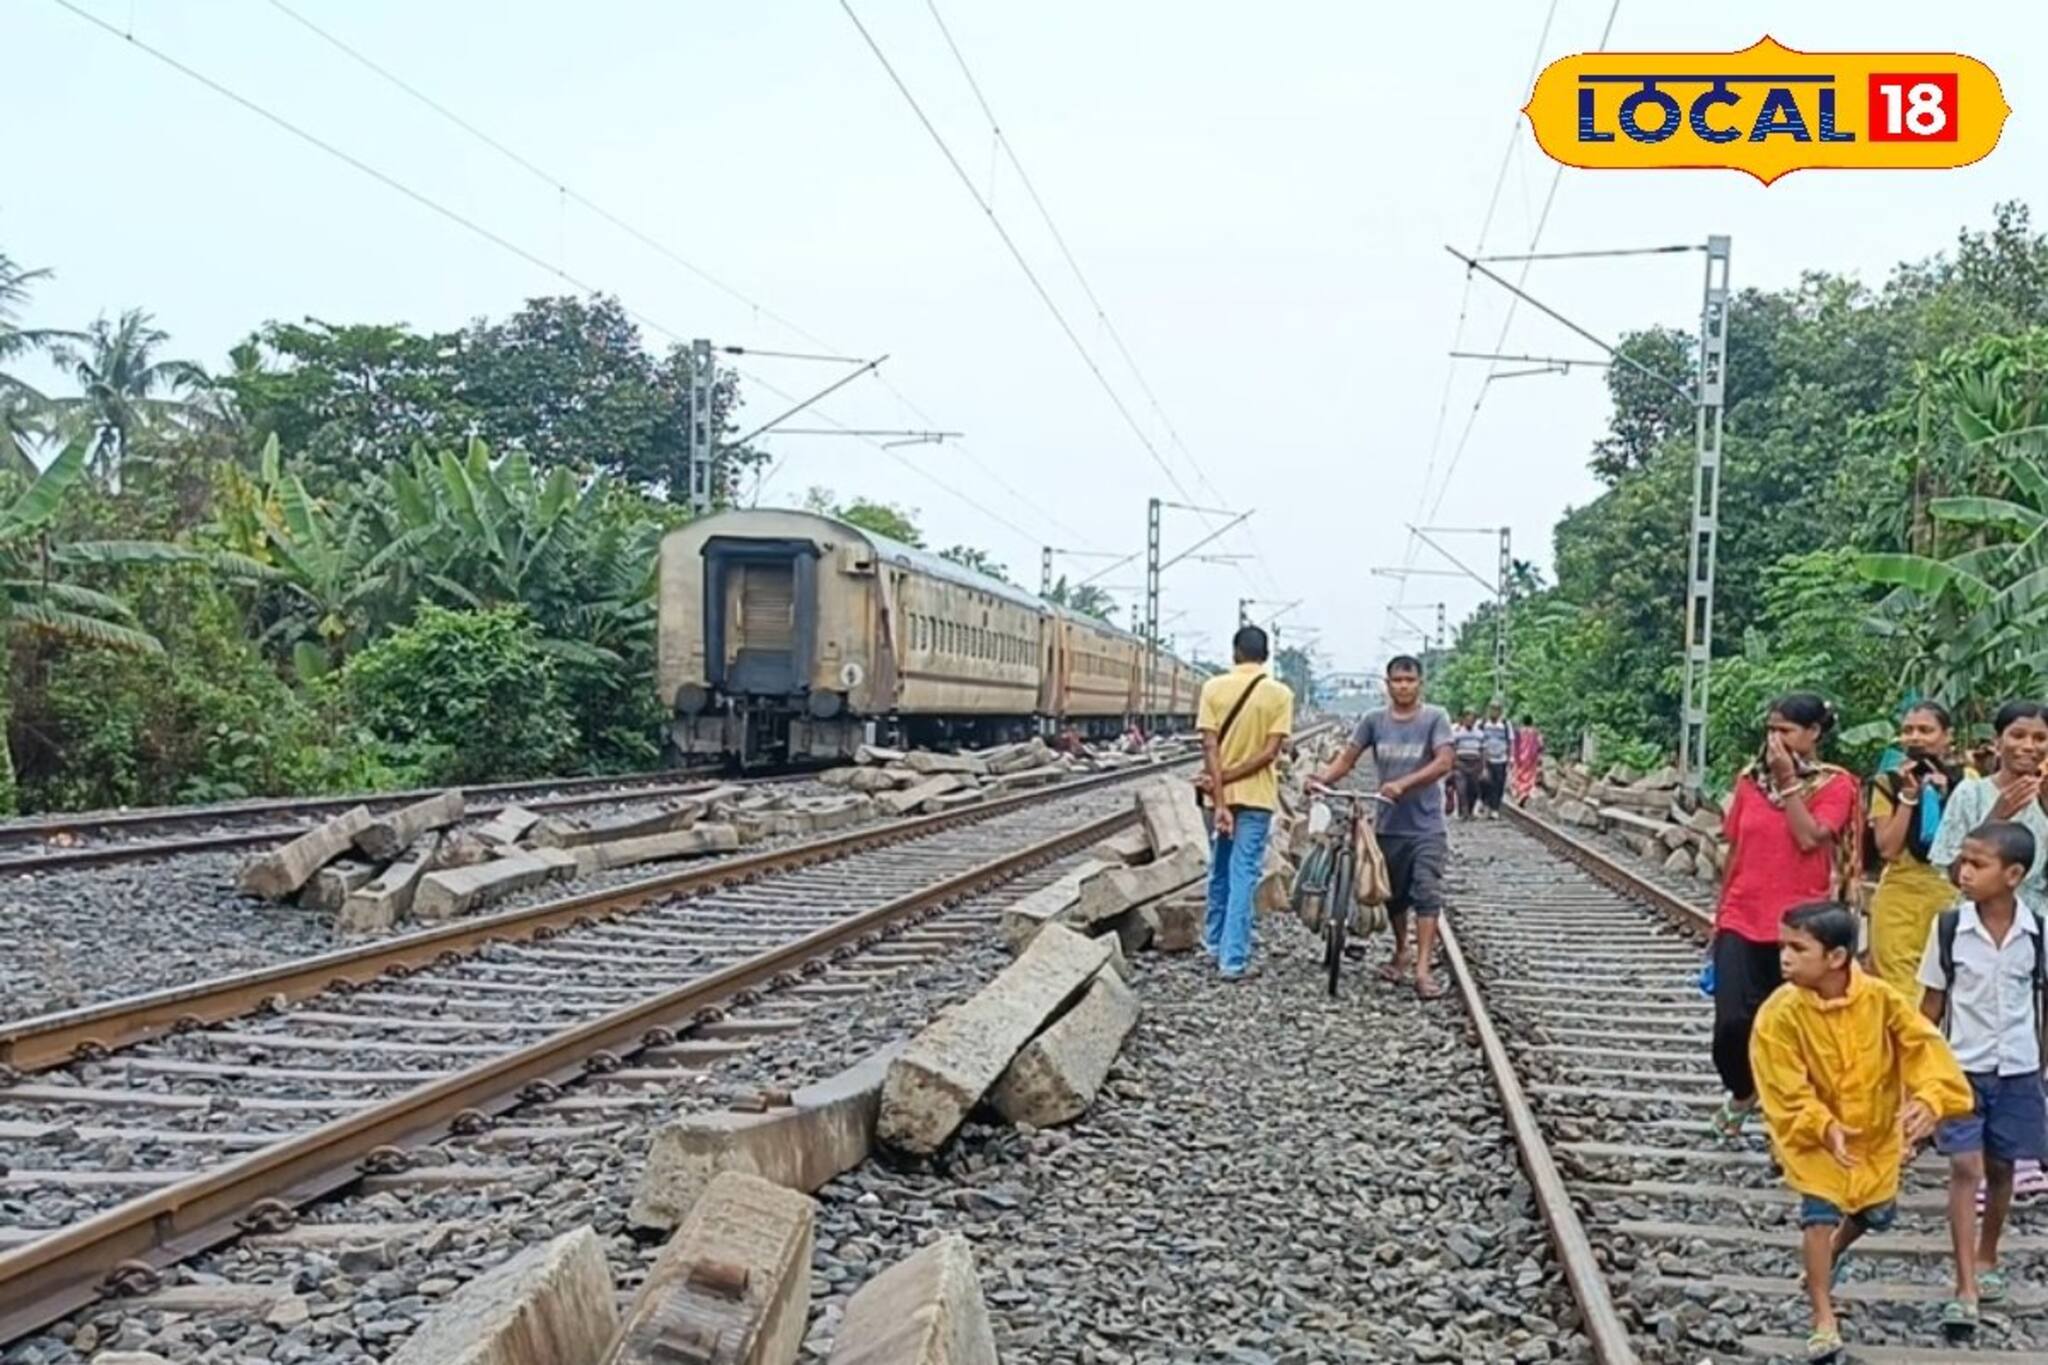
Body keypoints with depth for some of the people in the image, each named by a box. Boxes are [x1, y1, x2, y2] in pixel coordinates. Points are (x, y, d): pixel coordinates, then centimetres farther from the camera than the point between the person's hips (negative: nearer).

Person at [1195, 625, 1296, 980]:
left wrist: (1220, 800, -12)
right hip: (1256, 795, -2)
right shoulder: (1280, 694, -5)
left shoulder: (1214, 687, -4)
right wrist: (1225, 779, -9)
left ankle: (1215, 941, 29)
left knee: (1220, 869, 18)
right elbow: (1270, 752, -11)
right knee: (1243, 874, 0)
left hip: (1222, 794, 2)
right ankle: (1233, 958, -3)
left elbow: (1210, 747, -10)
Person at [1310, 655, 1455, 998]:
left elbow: (1443, 762, -16)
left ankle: (1423, 968, -13)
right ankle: (1401, 952, 35)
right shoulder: (1374, 720, 3)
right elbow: (1348, 757, 0)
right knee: (1394, 895, 16)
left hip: (1426, 825, -3)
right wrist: (1324, 778, -19)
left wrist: (1403, 784, -28)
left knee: (1427, 893, -11)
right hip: (1389, 824, 3)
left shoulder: (1435, 718, -5)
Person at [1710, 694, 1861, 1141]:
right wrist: (1720, 916, 17)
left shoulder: (1835, 784, -1)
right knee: (1732, 1022, -6)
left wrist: (1789, 780, -11)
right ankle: (1741, 1092, 23)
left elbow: (1809, 838, -16)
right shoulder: (1751, 780, 9)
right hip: (1742, 922, 3)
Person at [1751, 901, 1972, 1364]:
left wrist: (1929, 1098, -34)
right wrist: (1824, 1128, -35)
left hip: (1876, 1132, 3)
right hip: (1814, 1138, -3)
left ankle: (1831, 1258, 52)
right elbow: (1785, 1090, -22)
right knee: (1819, 1217, -14)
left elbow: (1923, 1044, -18)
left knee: (1875, 1215, 18)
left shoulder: (1879, 998, -20)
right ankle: (1824, 1322, 1)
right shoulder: (1780, 1014, -26)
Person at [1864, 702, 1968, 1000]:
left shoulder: (1966, 781, 6)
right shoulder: (1888, 783, 3)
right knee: (1899, 994, -4)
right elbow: (1887, 849, -5)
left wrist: (1947, 796, -10)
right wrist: (1908, 796, -10)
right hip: (1900, 899, -1)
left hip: (1951, 897, 1)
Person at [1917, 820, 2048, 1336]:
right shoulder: (1949, 926, -10)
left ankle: (1986, 1260, 36)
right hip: (1962, 1067, -1)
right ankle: (1966, 1291, -6)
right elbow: (1933, 1001, -1)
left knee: (2000, 1167, 14)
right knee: (1965, 1168, -6)